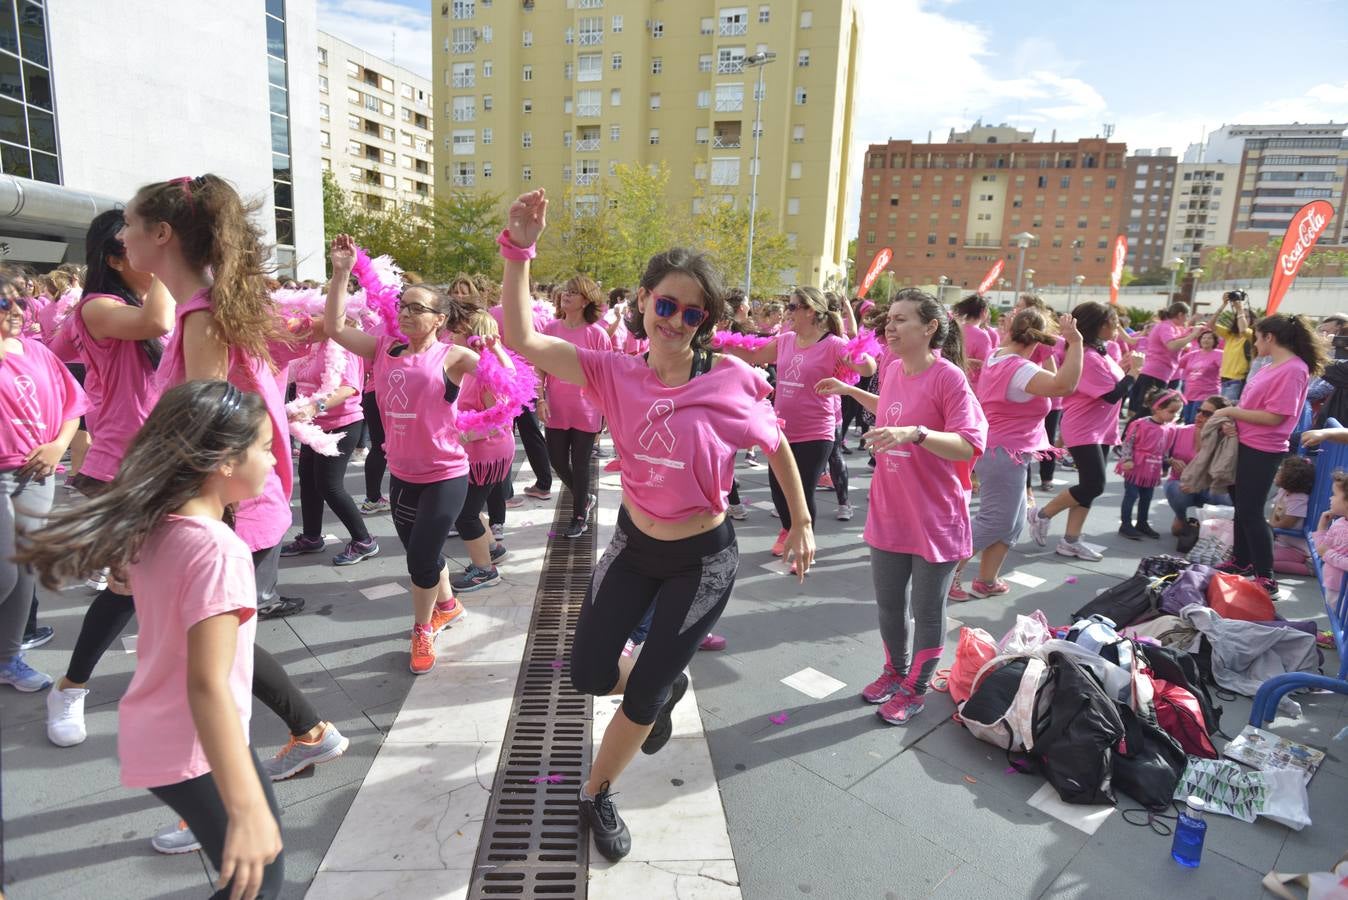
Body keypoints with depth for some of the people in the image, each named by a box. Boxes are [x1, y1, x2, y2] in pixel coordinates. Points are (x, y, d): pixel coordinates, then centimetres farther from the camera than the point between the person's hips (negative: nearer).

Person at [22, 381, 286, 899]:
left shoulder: (153, 529, -5)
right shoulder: (219, 550, -28)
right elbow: (207, 686, -31)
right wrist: (247, 811, -30)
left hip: (152, 736, 9)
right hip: (194, 751, -9)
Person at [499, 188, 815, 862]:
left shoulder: (732, 380, -19)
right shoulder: (615, 373, -12)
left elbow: (776, 447, -1)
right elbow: (521, 339, -22)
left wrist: (801, 523, 5)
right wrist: (519, 248, -32)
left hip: (703, 560, -3)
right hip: (633, 544, 3)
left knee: (642, 696, 6)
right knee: (589, 674, 11)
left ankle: (597, 796, 36)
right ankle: (667, 685, 45)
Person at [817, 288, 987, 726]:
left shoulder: (949, 377, -19)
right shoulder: (893, 370, 2)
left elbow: (970, 446, -25)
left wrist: (916, 432, -38)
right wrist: (849, 390, 22)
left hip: (935, 519, -6)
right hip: (887, 513, 7)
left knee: (926, 611, 11)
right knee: (889, 604, 20)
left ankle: (915, 689, 32)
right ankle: (895, 670, 43)